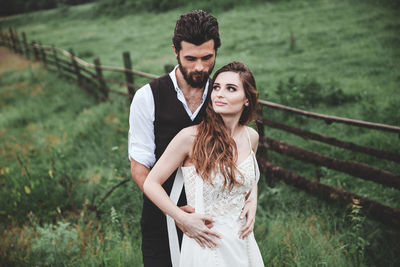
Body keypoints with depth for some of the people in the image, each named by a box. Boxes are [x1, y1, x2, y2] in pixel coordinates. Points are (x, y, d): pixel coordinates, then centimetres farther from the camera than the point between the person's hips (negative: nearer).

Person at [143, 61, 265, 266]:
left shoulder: (251, 137, -2)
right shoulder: (191, 137, -17)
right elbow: (151, 184, -11)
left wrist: (252, 205, 1)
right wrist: (184, 219, -17)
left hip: (242, 241, 5)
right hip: (206, 244, -5)